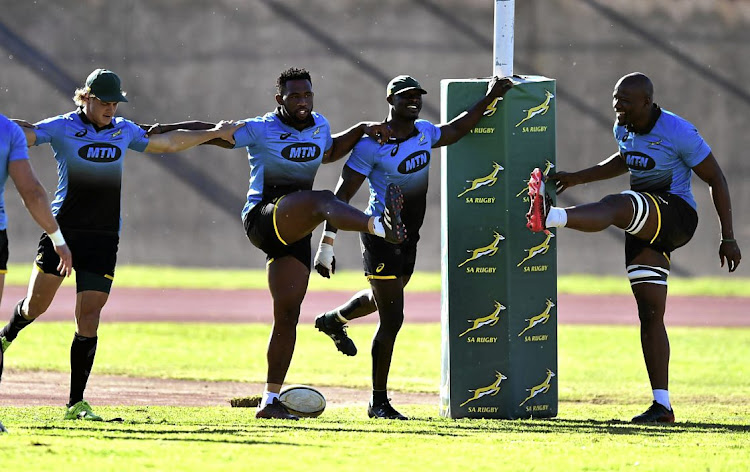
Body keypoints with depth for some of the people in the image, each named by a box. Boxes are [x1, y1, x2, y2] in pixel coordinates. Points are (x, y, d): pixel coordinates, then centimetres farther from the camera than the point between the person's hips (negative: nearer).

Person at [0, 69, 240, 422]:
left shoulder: (124, 131, 11)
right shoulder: (62, 128, -2)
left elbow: (168, 143, 25)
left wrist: (215, 134, 30)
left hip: (104, 239, 3)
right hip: (62, 231, -3)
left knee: (88, 321, -3)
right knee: (36, 305, 2)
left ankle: (76, 403, 1)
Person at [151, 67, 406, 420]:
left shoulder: (319, 125, 14)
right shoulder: (260, 130, -4)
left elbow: (329, 152, 36)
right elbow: (209, 132, -2)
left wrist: (362, 130, 26)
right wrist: (165, 130, -10)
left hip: (294, 232, 7)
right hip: (263, 220, -7)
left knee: (287, 314, 3)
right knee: (321, 201, -36)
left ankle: (270, 401, 8)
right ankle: (380, 225, -66)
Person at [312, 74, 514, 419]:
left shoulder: (423, 132, 3)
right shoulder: (372, 145, -18)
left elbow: (455, 130, 25)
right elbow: (342, 195, -17)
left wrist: (489, 99, 21)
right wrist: (326, 244, -20)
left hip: (408, 237, 8)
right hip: (381, 235, -8)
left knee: (383, 299, 29)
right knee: (392, 318, -8)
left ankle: (334, 320, 60)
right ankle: (379, 402, 3)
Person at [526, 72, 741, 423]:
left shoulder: (678, 132, -12)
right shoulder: (623, 128, 10)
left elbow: (715, 179, -7)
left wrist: (728, 237, -7)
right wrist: (579, 177, 23)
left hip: (677, 215, -8)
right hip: (645, 228, 8)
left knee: (614, 206, -36)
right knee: (649, 315, 3)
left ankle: (549, 217, -67)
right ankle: (662, 405, 4)